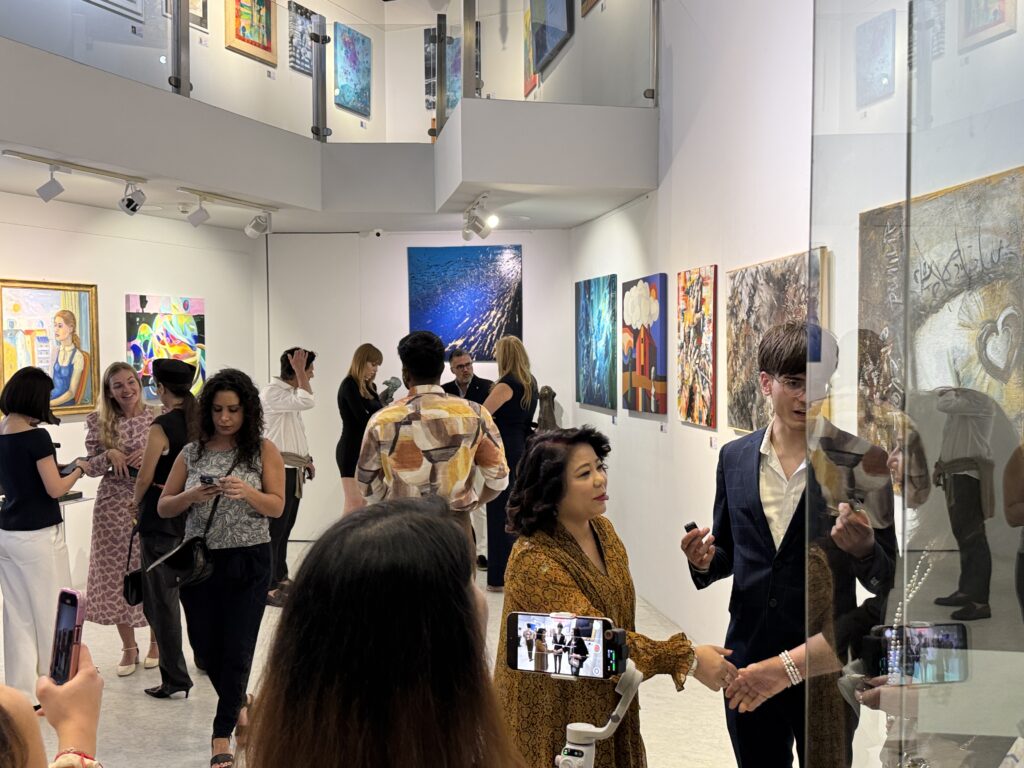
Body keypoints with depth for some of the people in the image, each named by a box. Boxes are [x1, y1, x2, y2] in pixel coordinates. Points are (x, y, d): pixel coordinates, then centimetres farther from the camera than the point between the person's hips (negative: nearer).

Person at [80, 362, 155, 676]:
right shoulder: (99, 423, 2)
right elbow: (90, 468, 3)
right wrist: (109, 456, -15)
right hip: (113, 506, 1)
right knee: (117, 574, 6)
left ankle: (156, 642, 25)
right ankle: (129, 647, 22)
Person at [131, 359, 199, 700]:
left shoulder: (162, 425, -16)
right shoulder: (201, 421, 3)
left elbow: (145, 477, -13)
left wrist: (137, 501, 5)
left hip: (161, 518, -7)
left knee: (161, 598, 1)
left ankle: (175, 677, 3)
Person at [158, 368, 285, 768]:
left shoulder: (264, 450, -2)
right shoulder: (191, 453, 4)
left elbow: (277, 506, -6)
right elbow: (163, 507, 6)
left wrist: (247, 492, -25)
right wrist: (191, 497, -15)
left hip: (248, 562, -3)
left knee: (237, 648, -1)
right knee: (205, 646, 11)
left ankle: (222, 734, 15)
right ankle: (239, 703, 38)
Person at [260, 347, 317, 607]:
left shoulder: (290, 394, 17)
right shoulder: (272, 392, -15)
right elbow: (308, 401, -29)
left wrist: (306, 460, 17)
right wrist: (299, 370, -19)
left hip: (292, 470, 10)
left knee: (285, 526, 15)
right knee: (274, 528, -7)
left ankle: (280, 578, 24)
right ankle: (268, 587, -4)